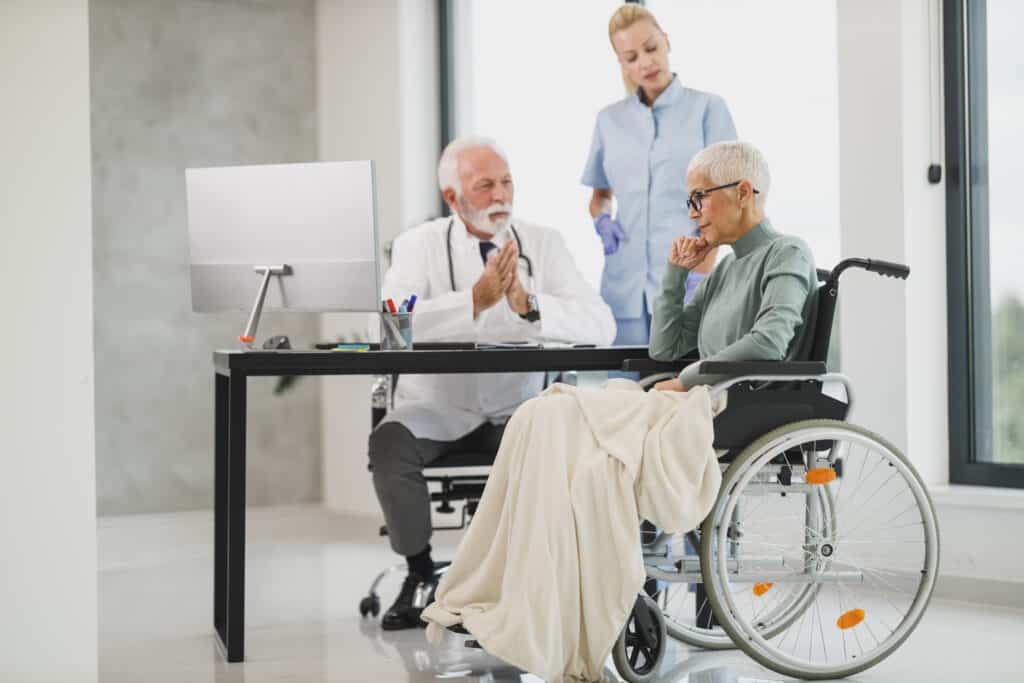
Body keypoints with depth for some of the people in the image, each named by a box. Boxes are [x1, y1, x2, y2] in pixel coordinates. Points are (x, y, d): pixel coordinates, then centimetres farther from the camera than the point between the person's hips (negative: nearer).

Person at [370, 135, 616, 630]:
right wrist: (475, 301, -32)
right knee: (389, 443, -30)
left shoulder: (543, 244, 3)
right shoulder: (419, 245, 0)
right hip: (435, 408, -1)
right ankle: (420, 575, -8)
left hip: (515, 409, 1)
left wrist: (530, 304, -27)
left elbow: (600, 325, -10)